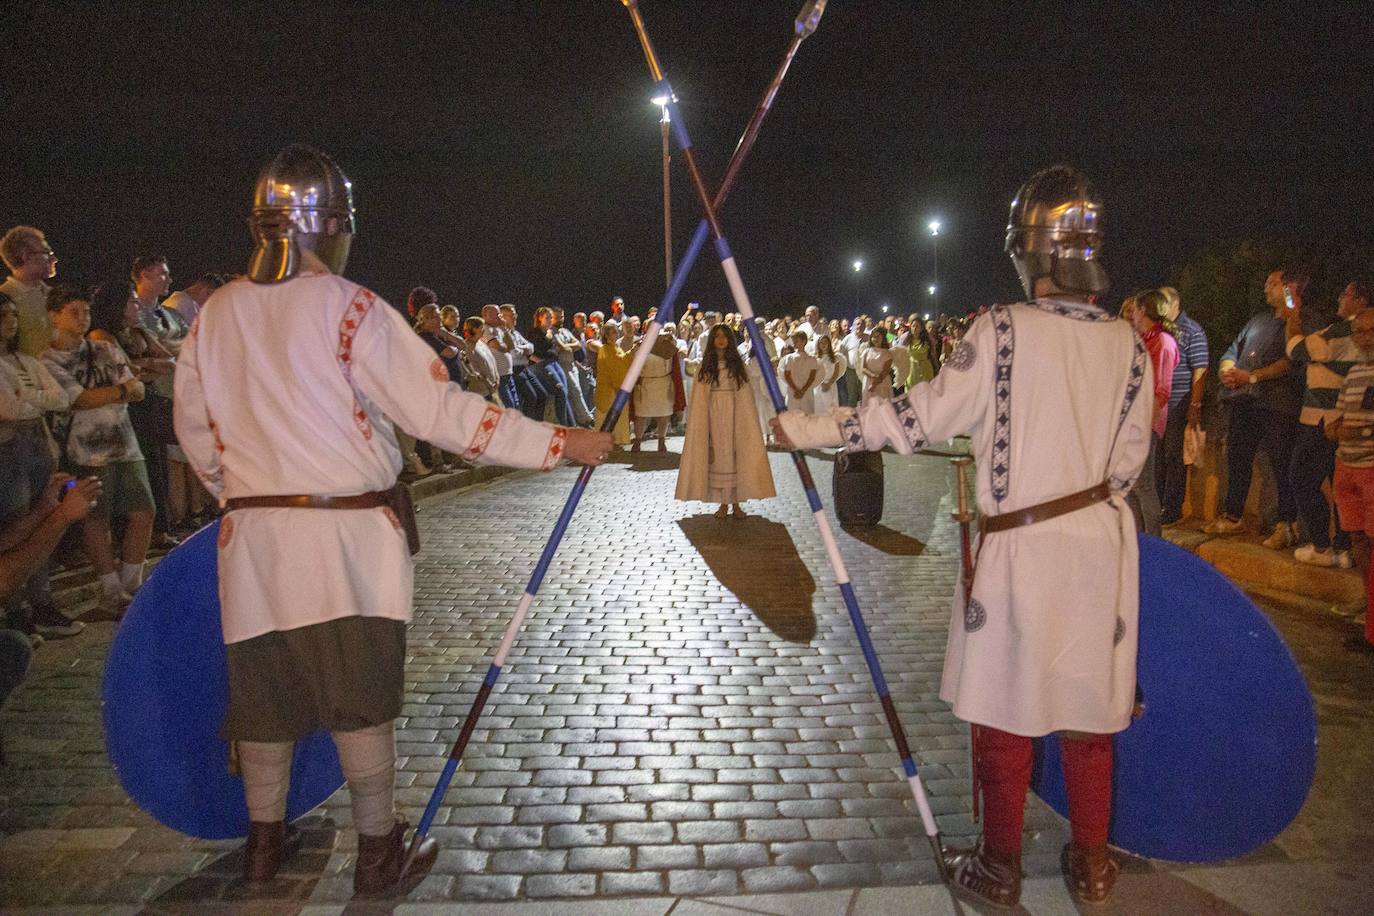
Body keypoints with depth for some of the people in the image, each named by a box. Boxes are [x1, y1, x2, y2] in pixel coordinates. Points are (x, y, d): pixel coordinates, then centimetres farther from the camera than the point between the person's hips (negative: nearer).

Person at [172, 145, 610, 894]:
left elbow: (194, 432, 12)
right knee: (362, 698, 6)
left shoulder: (215, 313, 4)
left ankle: (266, 840, 32)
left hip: (252, 534, 5)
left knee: (265, 691, 16)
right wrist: (559, 442, -12)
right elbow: (442, 411, -16)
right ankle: (378, 850, 17)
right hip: (348, 535, -5)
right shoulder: (348, 309, -12)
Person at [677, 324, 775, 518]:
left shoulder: (737, 364, 5)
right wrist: (700, 421, -4)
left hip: (735, 415, 0)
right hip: (714, 416, 0)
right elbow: (699, 397, 3)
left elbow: (745, 393, 3)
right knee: (718, 456, 1)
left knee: (737, 455, 0)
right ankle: (723, 503, 6)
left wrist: (747, 419, -5)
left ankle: (736, 502, 5)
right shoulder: (706, 366, 5)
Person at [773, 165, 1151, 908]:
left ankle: (1000, 869, 24)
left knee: (1007, 713, 10)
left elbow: (919, 418, -14)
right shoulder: (1127, 345, -1)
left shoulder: (1001, 331, -14)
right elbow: (1127, 462, 4)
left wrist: (812, 430, -7)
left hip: (1022, 548, -4)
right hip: (1102, 544, 4)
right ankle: (1091, 866, 30)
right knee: (1089, 708, 16)